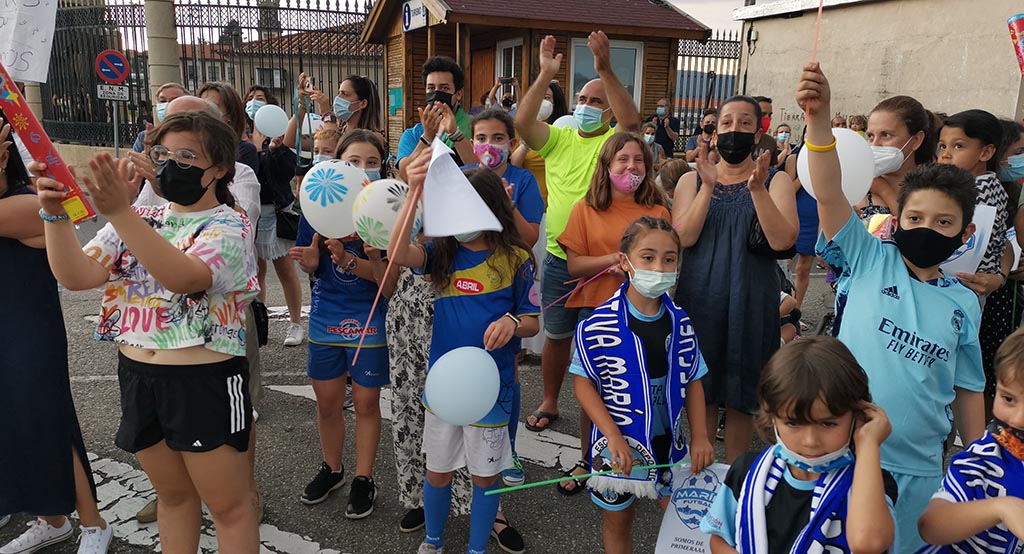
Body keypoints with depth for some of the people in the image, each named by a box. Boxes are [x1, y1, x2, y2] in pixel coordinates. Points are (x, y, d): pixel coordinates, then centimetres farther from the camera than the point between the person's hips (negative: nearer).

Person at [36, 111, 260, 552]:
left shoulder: (229, 225, -9)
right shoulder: (141, 220, 8)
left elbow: (183, 276, -29)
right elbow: (77, 276, -3)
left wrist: (120, 213, -38)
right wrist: (56, 215, -18)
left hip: (205, 382, -5)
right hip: (137, 376, 6)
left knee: (228, 504, 5)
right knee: (172, 494, 21)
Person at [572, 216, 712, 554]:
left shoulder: (680, 323, -4)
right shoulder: (600, 324, -17)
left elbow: (692, 380, 4)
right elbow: (583, 382, -14)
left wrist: (699, 436, -4)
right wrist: (613, 435, -21)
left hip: (669, 441, 3)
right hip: (618, 444, -3)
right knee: (618, 521, 17)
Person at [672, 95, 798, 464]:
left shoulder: (776, 180, 3)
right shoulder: (692, 180, 7)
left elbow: (782, 240, -13)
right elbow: (683, 237, -8)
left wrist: (758, 188, -22)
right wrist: (708, 186, -15)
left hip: (750, 302, -1)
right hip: (699, 298, 1)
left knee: (741, 396, 8)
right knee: (701, 391, 10)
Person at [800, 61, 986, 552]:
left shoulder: (964, 303, 4)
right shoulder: (869, 259, -5)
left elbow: (967, 389, 11)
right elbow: (828, 194, -20)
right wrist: (819, 119, -33)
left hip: (918, 468, 3)